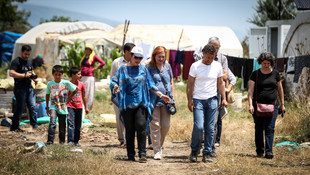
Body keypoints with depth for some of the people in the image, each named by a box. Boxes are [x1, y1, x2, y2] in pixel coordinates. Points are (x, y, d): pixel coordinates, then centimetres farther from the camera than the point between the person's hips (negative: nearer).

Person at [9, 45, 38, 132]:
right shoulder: (16, 61, -7)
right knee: (19, 108, -1)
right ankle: (14, 127, 10)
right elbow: (11, 73, -19)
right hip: (20, 88, -7)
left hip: (29, 87, 7)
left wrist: (34, 79, 9)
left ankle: (35, 125, 2)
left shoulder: (29, 61, 17)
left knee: (33, 107, -2)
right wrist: (24, 75, -22)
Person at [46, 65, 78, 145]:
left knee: (62, 126, 7)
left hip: (63, 108, 0)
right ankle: (50, 141, -27)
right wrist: (47, 107, 16)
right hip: (53, 106, 0)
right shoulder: (50, 84, 2)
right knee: (52, 122, -23)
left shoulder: (66, 83, -3)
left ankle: (62, 141, 24)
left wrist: (68, 98, 5)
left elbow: (76, 89, 9)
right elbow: (47, 95, 16)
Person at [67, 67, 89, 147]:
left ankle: (76, 141, 16)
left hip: (79, 107, 4)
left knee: (78, 126, 8)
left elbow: (84, 96, 15)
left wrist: (86, 107, 16)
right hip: (70, 107, -4)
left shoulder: (81, 84, 7)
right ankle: (70, 141, -15)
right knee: (71, 124, -12)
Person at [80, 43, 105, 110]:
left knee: (88, 94, -4)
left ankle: (88, 107, -1)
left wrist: (94, 69, -8)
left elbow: (103, 63, -9)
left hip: (89, 77, -6)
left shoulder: (94, 56, -2)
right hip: (82, 77, 6)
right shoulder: (84, 57, 17)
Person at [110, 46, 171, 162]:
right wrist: (116, 86, -22)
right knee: (129, 130, 2)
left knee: (141, 126, -13)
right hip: (127, 104, -1)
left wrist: (161, 95, 10)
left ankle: (142, 154, -10)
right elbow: (113, 81, 1)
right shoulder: (123, 69, 7)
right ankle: (131, 155, 11)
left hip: (141, 103, 1)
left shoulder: (143, 69, 13)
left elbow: (150, 86, 17)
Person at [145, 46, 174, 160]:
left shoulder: (167, 66, 12)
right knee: (155, 126, -4)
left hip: (166, 101, 4)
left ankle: (159, 145, 25)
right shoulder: (149, 67, 0)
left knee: (166, 126, 2)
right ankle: (157, 151, 0)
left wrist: (172, 98, 15)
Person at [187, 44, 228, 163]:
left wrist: (224, 98, 4)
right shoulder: (195, 66, -2)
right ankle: (194, 151, 7)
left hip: (212, 100, 3)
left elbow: (220, 83, 13)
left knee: (210, 128, 1)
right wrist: (189, 100, -6)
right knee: (198, 126, -13)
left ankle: (207, 153, 9)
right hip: (198, 100, -3)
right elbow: (190, 84, 1)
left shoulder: (217, 66, 7)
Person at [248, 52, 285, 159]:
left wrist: (282, 104, 13)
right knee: (259, 129, 7)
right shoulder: (255, 74, 3)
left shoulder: (275, 73, 7)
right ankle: (259, 151, 17)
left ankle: (269, 151, -11)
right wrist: (250, 105, -13)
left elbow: (280, 89, 15)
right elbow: (251, 90, -2)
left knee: (270, 128, -8)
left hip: (272, 106, 0)